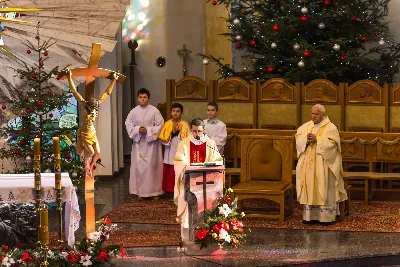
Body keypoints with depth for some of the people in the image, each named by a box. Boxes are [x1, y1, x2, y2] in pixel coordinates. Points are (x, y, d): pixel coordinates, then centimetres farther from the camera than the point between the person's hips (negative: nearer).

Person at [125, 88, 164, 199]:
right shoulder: (134, 111, 3)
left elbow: (160, 125, -4)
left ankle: (155, 191, 4)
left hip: (151, 142, -2)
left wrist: (148, 130, -15)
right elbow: (128, 125, 5)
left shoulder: (154, 110, -5)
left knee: (152, 165, -3)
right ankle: (141, 191, 9)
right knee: (139, 166, 2)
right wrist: (138, 129, -13)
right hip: (139, 142, 3)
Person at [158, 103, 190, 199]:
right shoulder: (167, 124, 8)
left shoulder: (184, 125, 0)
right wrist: (172, 133, -12)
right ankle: (171, 193, 11)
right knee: (169, 175, 3)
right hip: (170, 154, 3)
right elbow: (163, 139, 2)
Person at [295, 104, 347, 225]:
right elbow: (298, 139, 5)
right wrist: (306, 139, -14)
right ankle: (311, 215, 11)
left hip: (323, 165, -5)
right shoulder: (306, 126, 14)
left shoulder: (330, 127, -3)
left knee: (324, 189, -4)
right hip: (308, 165, 5)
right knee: (309, 188, 5)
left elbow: (330, 144, -15)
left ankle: (327, 216, 0)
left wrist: (316, 140, -19)